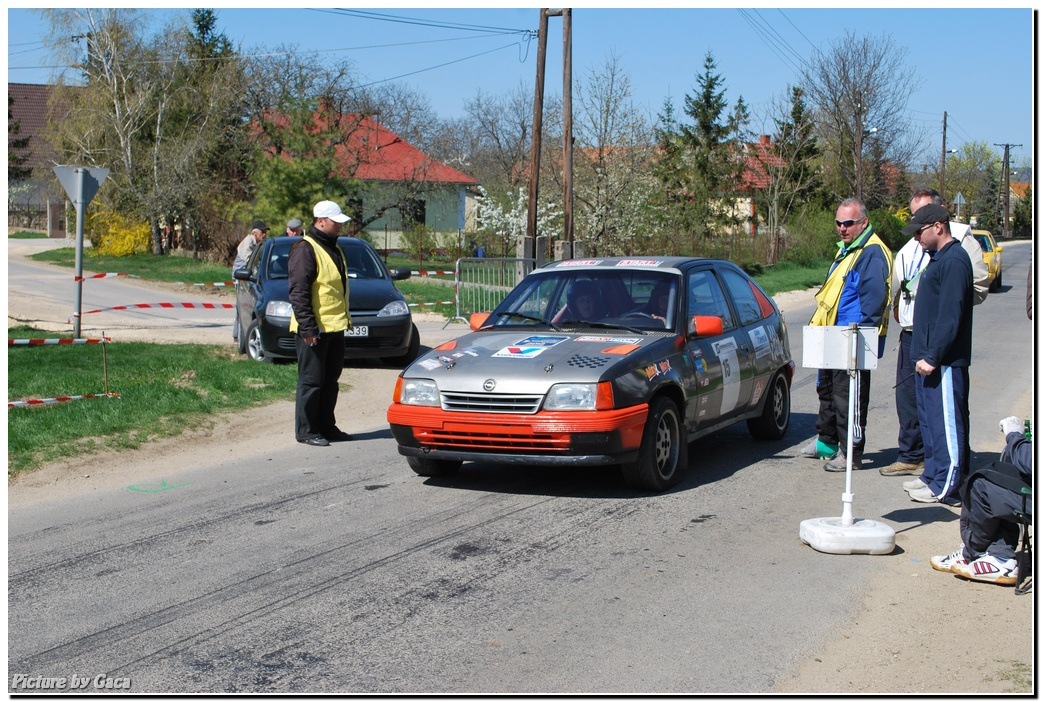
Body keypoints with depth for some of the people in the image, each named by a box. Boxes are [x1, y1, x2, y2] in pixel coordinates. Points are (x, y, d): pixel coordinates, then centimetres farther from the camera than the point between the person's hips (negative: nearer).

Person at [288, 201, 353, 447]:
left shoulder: (334, 249, 17)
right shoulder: (305, 249, -12)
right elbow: (298, 292, -18)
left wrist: (345, 318, 21)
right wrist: (307, 326, -22)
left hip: (335, 327, 9)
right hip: (314, 329, -9)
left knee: (330, 380, 14)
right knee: (311, 380, -3)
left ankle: (326, 426, 22)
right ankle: (306, 431, 4)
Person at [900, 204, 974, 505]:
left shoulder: (954, 260, -16)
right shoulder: (938, 258, 17)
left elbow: (950, 316, -22)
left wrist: (932, 356, -22)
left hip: (944, 359, -11)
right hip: (928, 356, 11)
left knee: (946, 421, -5)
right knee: (929, 419, 15)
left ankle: (947, 487, -1)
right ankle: (933, 475, 24)